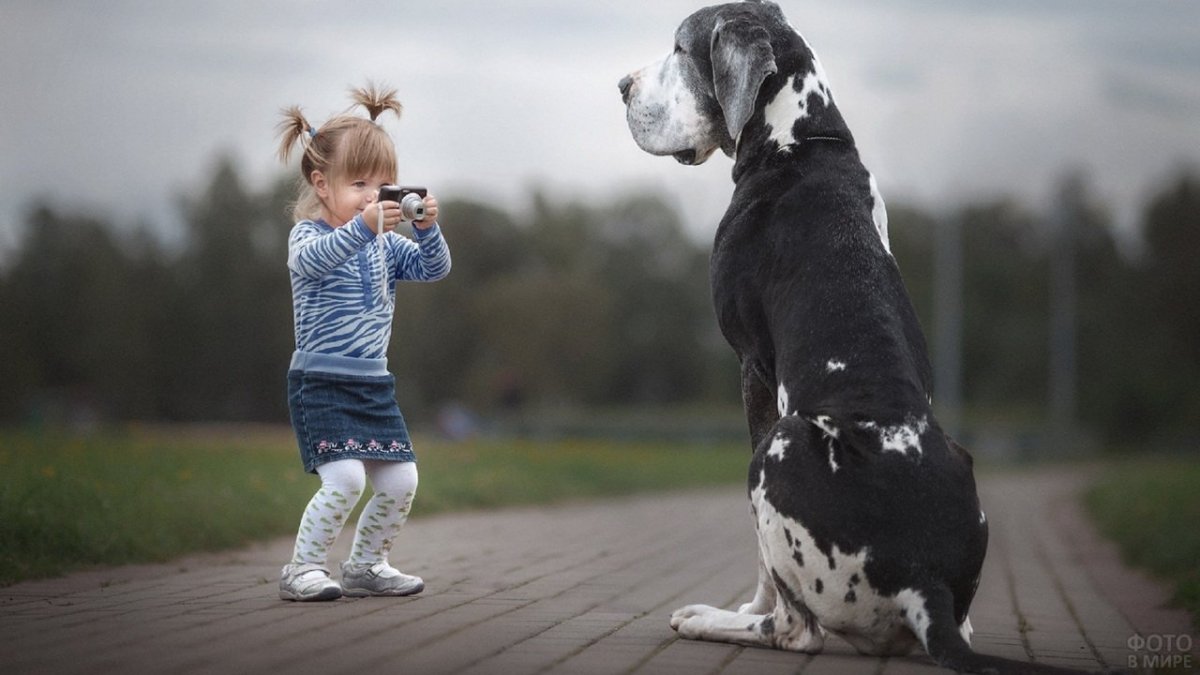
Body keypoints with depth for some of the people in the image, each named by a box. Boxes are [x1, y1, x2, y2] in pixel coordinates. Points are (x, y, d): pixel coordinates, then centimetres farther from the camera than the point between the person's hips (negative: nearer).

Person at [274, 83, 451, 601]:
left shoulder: (386, 244, 12)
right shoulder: (308, 235, -6)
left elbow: (433, 269, 2)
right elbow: (311, 259, -29)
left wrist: (427, 229, -18)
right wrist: (363, 226, -44)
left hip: (373, 383, 7)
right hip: (321, 382, -7)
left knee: (400, 481, 4)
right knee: (345, 479, -19)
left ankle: (365, 566, 22)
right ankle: (302, 569, -5)